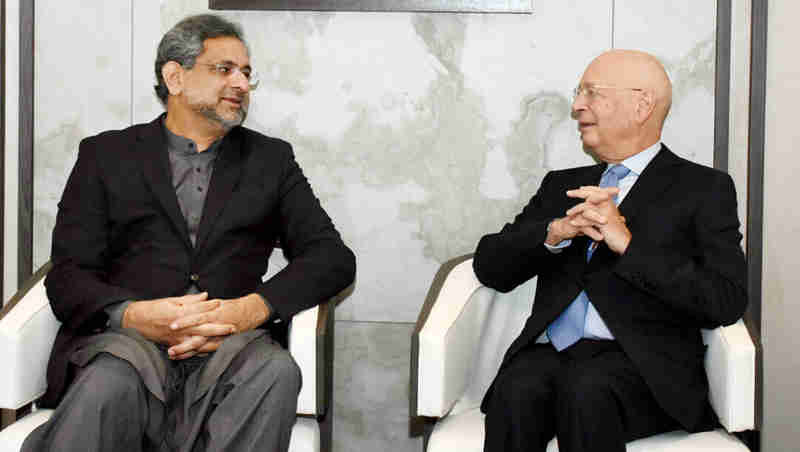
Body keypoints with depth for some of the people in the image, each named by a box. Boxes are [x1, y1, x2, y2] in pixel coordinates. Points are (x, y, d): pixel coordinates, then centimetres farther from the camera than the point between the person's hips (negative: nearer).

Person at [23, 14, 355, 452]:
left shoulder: (270, 158, 20)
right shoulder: (106, 155, 15)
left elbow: (334, 258, 9)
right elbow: (68, 275, 6)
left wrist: (252, 308, -11)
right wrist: (135, 315, -17)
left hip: (229, 345, 2)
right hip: (123, 339, -2)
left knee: (275, 371, -34)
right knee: (110, 384, -37)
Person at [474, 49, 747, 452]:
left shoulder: (704, 189, 9)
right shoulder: (561, 186, 25)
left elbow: (727, 301, -4)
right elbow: (489, 266, 15)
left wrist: (628, 244, -10)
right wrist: (554, 233, -4)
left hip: (641, 359, -3)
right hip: (549, 352, 4)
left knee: (586, 389, -35)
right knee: (518, 391, -30)